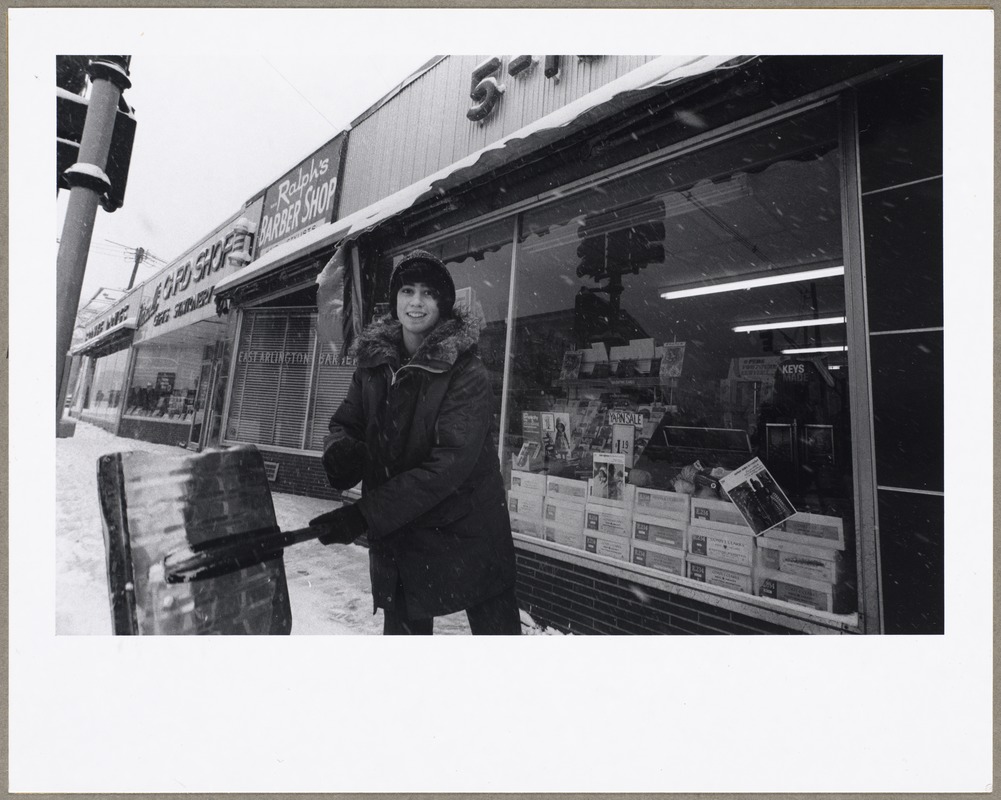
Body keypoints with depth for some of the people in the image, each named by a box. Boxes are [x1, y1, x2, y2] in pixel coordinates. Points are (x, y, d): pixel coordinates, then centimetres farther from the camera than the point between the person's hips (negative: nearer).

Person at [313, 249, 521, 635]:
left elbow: (451, 461, -23)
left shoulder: (467, 373, -16)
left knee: (495, 625, 8)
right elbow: (344, 424, 7)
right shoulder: (373, 363, 1)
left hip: (465, 534, -4)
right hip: (394, 537, 5)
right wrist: (339, 452, -18)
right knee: (403, 626, 21)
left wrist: (365, 515, -26)